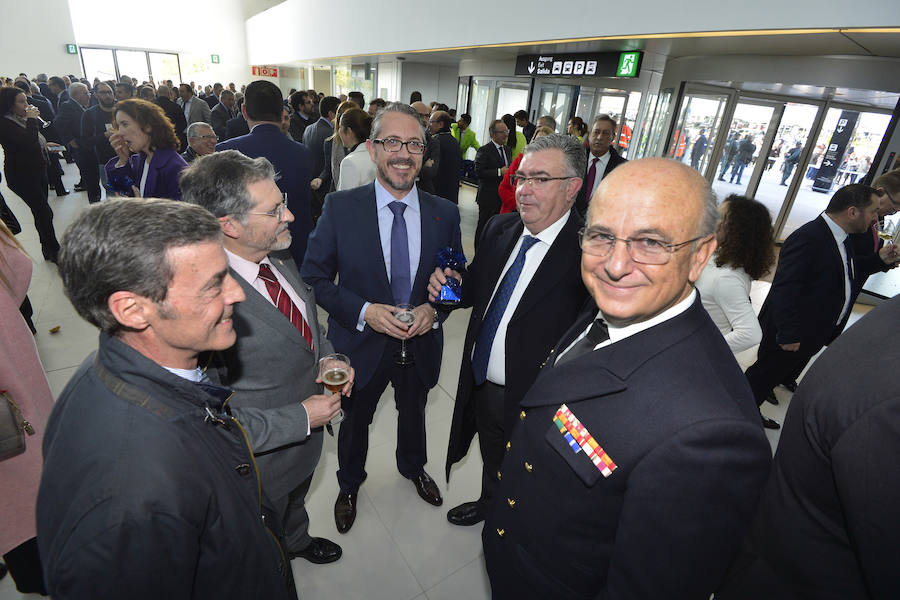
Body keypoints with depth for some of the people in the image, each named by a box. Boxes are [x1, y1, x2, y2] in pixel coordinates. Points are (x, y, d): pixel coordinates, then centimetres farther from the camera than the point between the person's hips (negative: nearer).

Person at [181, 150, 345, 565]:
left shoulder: (279, 258, -11)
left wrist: (328, 357, -11)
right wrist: (300, 418, -25)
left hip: (309, 430, 7)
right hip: (262, 458, -6)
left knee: (295, 503, 38)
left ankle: (296, 540, 68)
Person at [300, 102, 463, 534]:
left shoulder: (445, 213, -9)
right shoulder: (339, 208, -15)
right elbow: (314, 275, -11)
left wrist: (434, 308, -19)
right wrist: (363, 311, -25)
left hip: (421, 344, 2)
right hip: (361, 344, -1)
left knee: (413, 414, 28)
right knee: (355, 421, 23)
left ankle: (413, 467, 61)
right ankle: (349, 484, 55)